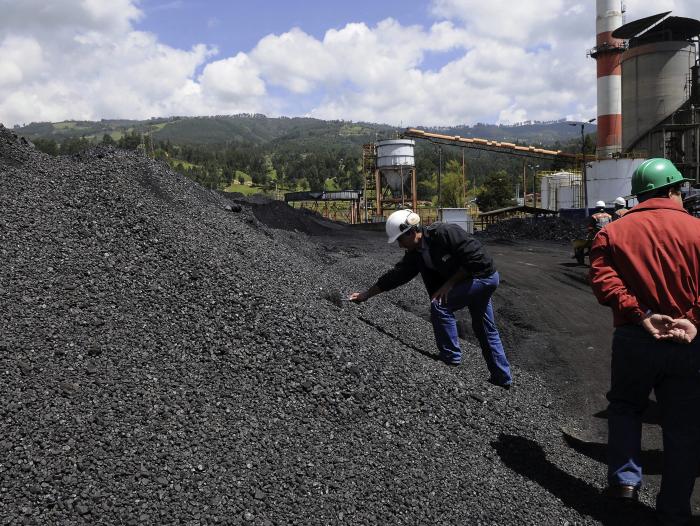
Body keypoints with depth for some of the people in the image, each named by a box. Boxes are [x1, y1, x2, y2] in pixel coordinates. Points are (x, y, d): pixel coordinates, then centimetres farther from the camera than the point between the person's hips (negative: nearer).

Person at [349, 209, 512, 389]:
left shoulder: (445, 233, -26)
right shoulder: (414, 255, -2)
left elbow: (476, 258, -26)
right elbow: (395, 276, 4)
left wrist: (449, 284, -21)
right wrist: (366, 294, 5)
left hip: (484, 275, -9)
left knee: (440, 306, -19)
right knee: (485, 331, 16)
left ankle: (451, 358, -6)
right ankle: (502, 378, 27)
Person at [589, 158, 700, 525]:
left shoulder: (613, 231, 3)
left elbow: (602, 279, -12)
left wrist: (641, 314, -17)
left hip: (633, 339, 1)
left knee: (625, 407, 25)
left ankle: (625, 480, 21)